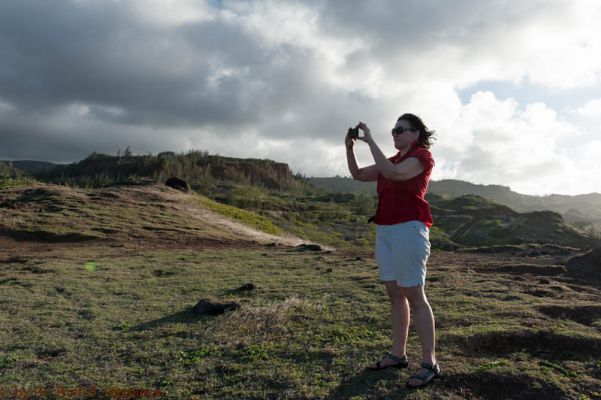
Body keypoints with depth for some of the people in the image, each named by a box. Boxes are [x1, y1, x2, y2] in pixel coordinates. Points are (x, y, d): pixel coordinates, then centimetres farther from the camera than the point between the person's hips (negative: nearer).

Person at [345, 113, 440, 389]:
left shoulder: (422, 156, -4)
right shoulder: (393, 161, 20)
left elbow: (392, 173, -23)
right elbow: (358, 175, 18)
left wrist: (370, 140, -18)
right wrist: (349, 148, 3)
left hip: (408, 230, -8)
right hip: (385, 231, 8)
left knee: (414, 296, -7)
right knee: (394, 294, 10)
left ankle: (430, 363, 1)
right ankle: (398, 354, 18)